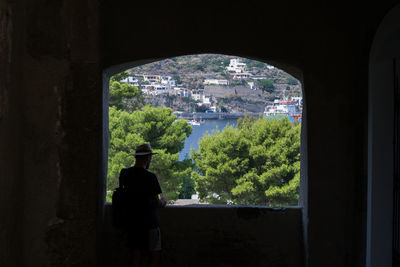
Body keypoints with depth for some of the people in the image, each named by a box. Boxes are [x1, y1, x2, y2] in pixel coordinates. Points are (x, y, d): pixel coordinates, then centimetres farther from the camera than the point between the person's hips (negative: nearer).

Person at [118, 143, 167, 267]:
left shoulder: (124, 173, 2)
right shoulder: (150, 177, -16)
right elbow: (156, 203, -12)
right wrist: (163, 202, 9)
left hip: (131, 221, 6)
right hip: (148, 223, -6)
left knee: (136, 256, 11)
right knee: (155, 255, 6)